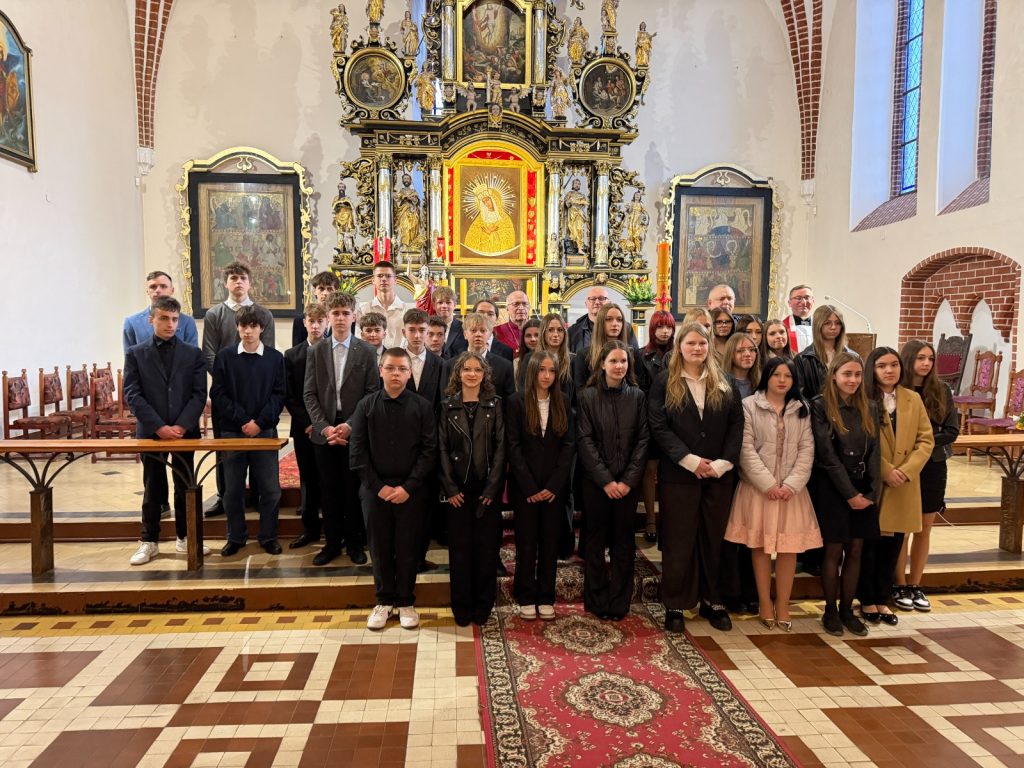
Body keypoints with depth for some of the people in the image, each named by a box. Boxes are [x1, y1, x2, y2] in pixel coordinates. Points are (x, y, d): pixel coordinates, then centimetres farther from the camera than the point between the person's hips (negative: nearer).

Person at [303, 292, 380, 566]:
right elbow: (309, 394, 3)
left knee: (354, 488, 5)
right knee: (329, 489, 7)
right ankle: (332, 542, 20)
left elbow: (373, 394, -3)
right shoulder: (316, 352, 7)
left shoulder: (366, 352, 0)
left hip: (355, 431, -2)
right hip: (324, 430, 2)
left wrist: (350, 425, -12)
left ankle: (354, 542, 18)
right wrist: (324, 427, -8)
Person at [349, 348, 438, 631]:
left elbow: (429, 451, -5)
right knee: (379, 547, 9)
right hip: (375, 489, 1)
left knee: (408, 548, 6)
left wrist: (408, 487, -12)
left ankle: (406, 602, 22)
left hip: (410, 491, -1)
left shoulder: (422, 407, -1)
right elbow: (357, 451, -1)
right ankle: (384, 601, 25)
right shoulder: (366, 406, 1)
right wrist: (379, 486, -8)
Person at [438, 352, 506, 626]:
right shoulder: (447, 406, 4)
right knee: (459, 547, 5)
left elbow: (500, 447, -1)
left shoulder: (495, 405, 3)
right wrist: (450, 488, -7)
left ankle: (482, 605, 18)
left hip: (488, 488, 0)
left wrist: (492, 488, -9)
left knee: (487, 547, 5)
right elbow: (442, 448, 1)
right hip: (458, 488, 0)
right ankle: (461, 606, 17)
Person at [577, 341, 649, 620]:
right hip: (595, 480, -1)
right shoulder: (587, 396, -1)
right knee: (596, 540, 7)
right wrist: (605, 480, -11)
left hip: (627, 482, 1)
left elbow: (643, 440, 1)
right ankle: (596, 601, 19)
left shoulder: (638, 397, 4)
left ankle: (620, 602, 20)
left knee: (623, 540, 8)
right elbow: (585, 441, -5)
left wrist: (628, 480, -8)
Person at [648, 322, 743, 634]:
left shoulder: (723, 384, 10)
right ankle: (674, 605, 15)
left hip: (718, 475, 3)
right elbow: (658, 427, -8)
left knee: (714, 539, 11)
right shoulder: (664, 383, 1)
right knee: (678, 542, 3)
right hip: (678, 475, -3)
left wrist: (723, 462, -10)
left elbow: (736, 424, 4)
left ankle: (712, 601, 25)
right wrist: (689, 460, -16)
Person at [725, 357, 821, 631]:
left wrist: (791, 484, -10)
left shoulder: (801, 410, 10)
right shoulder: (749, 406, -1)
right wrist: (767, 483, -13)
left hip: (792, 489, 3)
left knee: (789, 547, 3)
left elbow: (807, 450, 3)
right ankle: (764, 603, 15)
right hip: (758, 487, -3)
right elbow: (747, 449, -7)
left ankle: (783, 605, 14)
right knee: (760, 545, 3)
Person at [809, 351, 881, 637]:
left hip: (863, 488, 5)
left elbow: (874, 452, 5)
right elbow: (827, 455, -11)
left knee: (855, 551, 8)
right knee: (834, 551, 1)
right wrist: (849, 493, -13)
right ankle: (830, 611, 14)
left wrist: (871, 493, -6)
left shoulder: (870, 408, 8)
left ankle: (847, 610, 19)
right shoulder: (821, 406, -8)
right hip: (831, 487, -4)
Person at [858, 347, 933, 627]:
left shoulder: (913, 399, 8)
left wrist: (907, 470, -10)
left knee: (892, 545, 10)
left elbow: (926, 440, 4)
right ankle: (867, 601, 16)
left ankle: (882, 599, 23)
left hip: (904, 486, 4)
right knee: (868, 544, 3)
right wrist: (886, 471, -16)